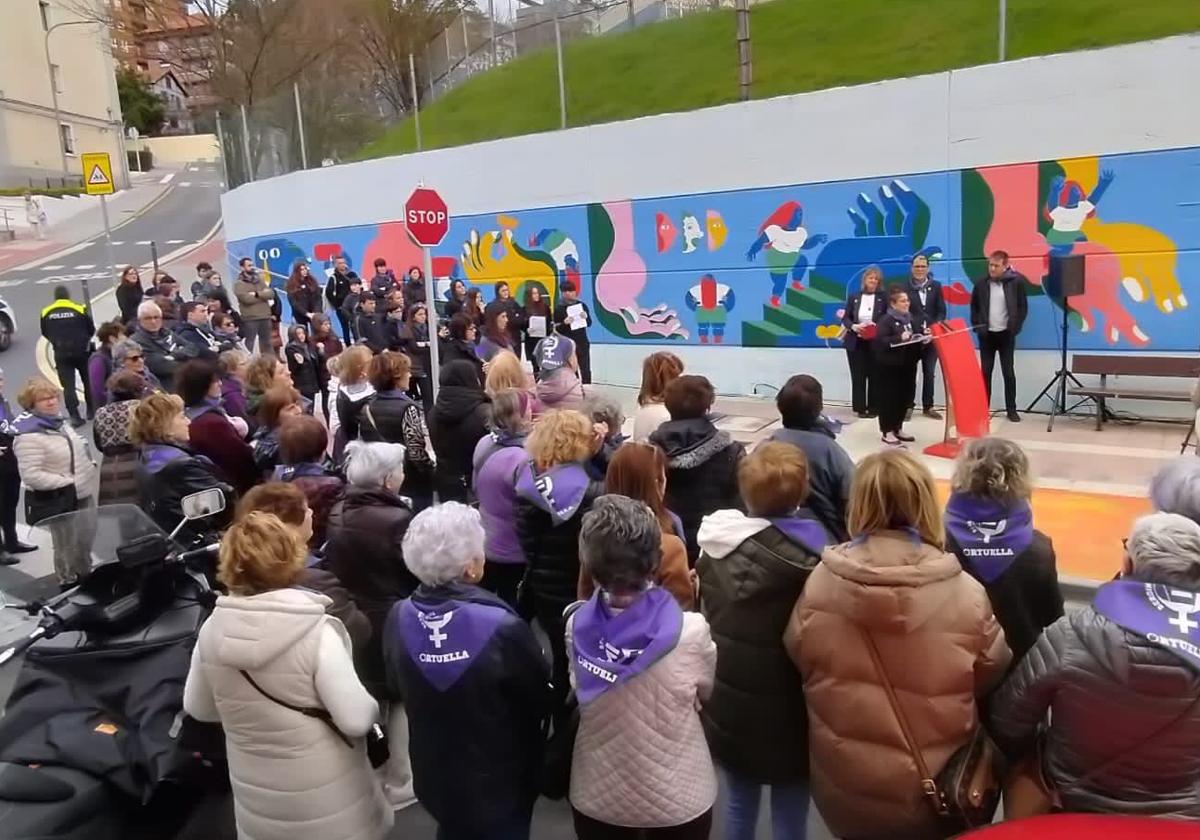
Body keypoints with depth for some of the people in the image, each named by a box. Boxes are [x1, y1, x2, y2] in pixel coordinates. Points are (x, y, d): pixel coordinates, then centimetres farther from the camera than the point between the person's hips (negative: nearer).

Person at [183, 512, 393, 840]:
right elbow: (356, 719, -25)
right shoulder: (316, 632, -28)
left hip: (255, 795, 4)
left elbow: (197, 707, 3)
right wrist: (374, 707, -4)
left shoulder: (213, 630, -13)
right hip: (325, 796, -4)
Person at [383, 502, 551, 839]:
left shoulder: (399, 620, -18)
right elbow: (541, 703, -15)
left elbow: (396, 690, 1)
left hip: (434, 779, 4)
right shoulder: (503, 629, -33)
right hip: (500, 786, -4)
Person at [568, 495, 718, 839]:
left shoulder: (577, 628, -18)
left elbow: (579, 695, -1)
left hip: (597, 797, 2)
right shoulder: (691, 631, -25)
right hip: (678, 800, -1)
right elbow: (706, 694, -5)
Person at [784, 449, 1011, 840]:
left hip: (844, 791, 1)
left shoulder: (819, 583, -18)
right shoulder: (966, 595, -22)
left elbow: (800, 660, -1)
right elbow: (991, 678, -3)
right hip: (935, 794, -1)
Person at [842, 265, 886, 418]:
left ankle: (873, 407, 10)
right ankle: (860, 407, 9)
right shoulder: (854, 296, 7)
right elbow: (845, 317, 4)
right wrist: (853, 326, -15)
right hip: (855, 342, 1)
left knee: (874, 375, 3)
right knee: (858, 376, 3)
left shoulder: (883, 297, 3)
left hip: (875, 343, -1)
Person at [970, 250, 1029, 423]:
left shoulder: (1016, 282, -6)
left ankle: (1011, 410, 9)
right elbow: (974, 306, 9)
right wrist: (977, 326, -1)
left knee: (1008, 372, 2)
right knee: (986, 372, 6)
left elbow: (1023, 307, -1)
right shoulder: (981, 283, 0)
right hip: (986, 334, 2)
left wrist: (1015, 328, -8)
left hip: (1006, 334, -2)